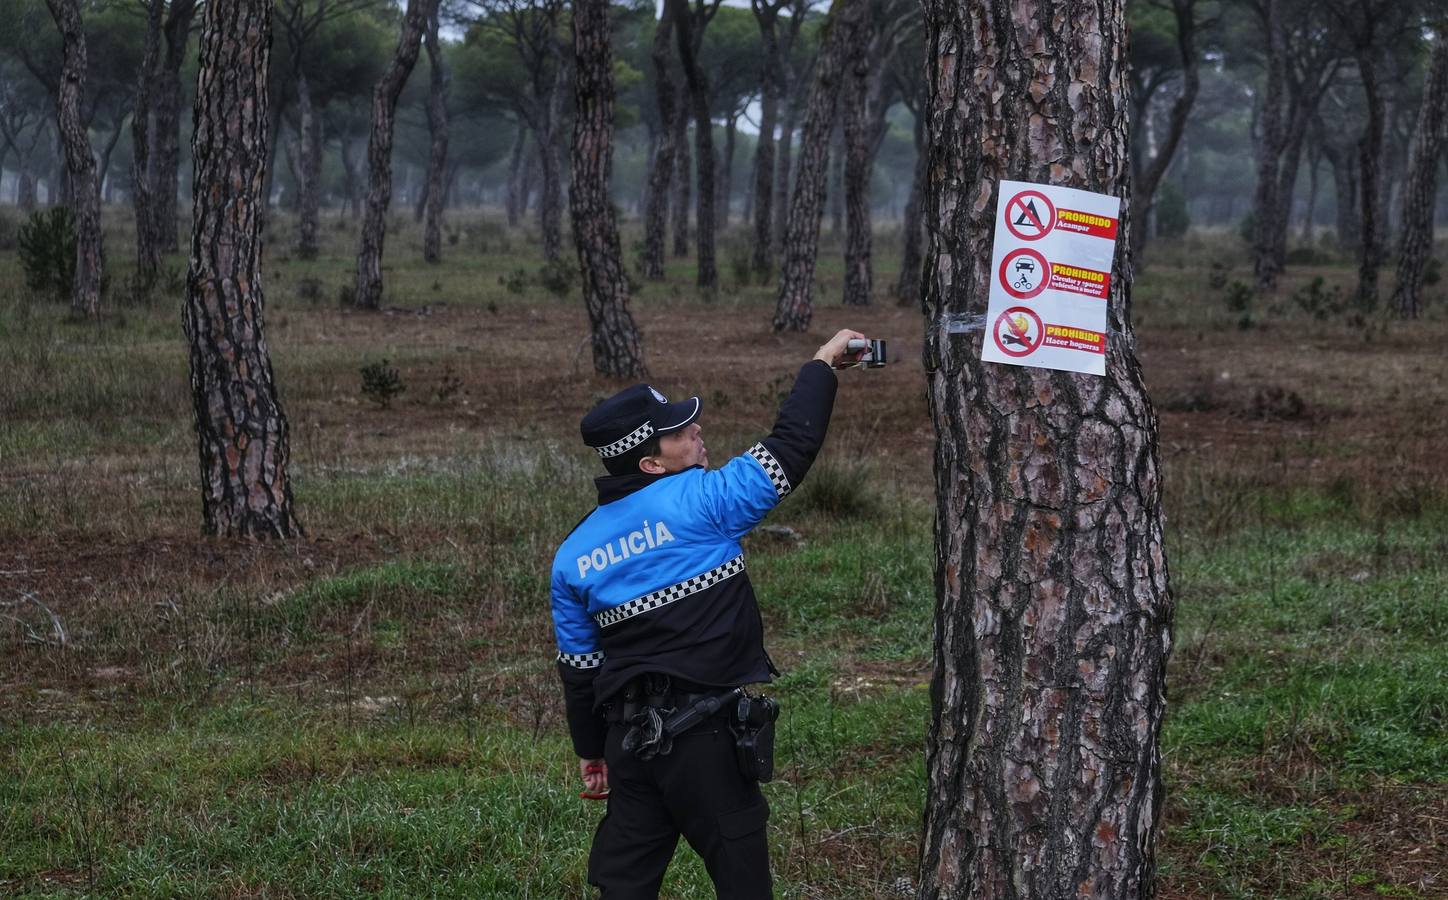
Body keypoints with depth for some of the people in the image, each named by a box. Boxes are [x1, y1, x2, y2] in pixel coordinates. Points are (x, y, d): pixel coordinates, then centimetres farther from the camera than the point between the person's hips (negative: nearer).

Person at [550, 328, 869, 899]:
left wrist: (590, 751, 24)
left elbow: (578, 664, 14)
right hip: (704, 738, -6)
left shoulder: (574, 553, 8)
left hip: (628, 738, 6)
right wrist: (822, 364, 8)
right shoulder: (695, 503, -11)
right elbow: (791, 447, -6)